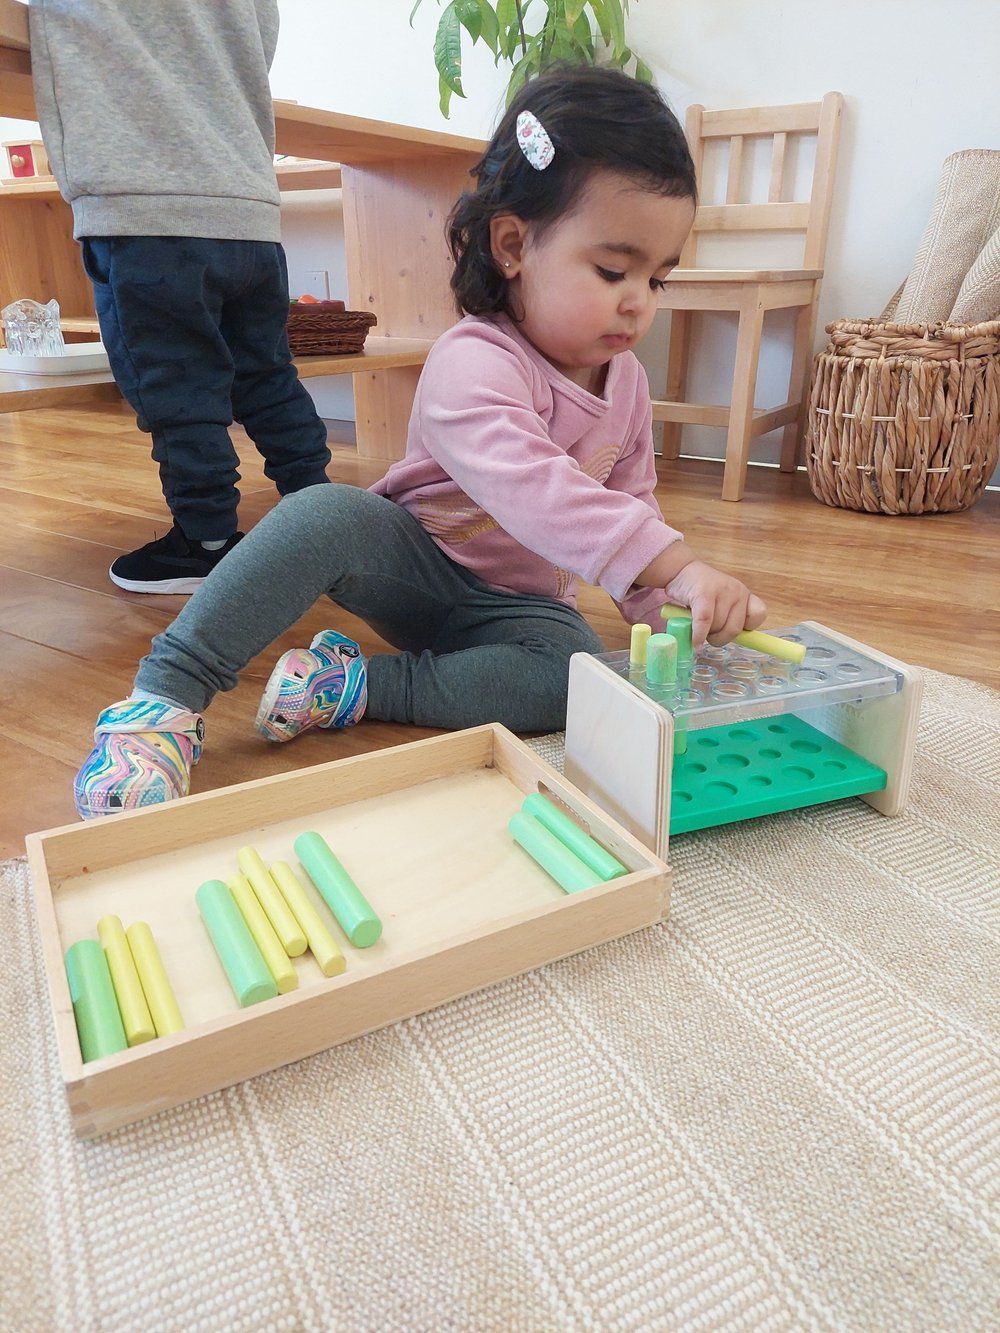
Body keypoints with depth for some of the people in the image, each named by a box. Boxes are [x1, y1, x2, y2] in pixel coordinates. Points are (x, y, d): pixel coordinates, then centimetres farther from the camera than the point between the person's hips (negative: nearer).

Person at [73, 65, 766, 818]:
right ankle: (164, 698, -25)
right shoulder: (474, 362, -24)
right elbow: (529, 488, -42)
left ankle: (356, 688, -23)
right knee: (329, 515, -34)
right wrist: (677, 567, -49)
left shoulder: (627, 383, 1)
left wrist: (667, 604, -2)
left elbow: (632, 507, 12)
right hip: (413, 563, -4)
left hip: (519, 602, 5)